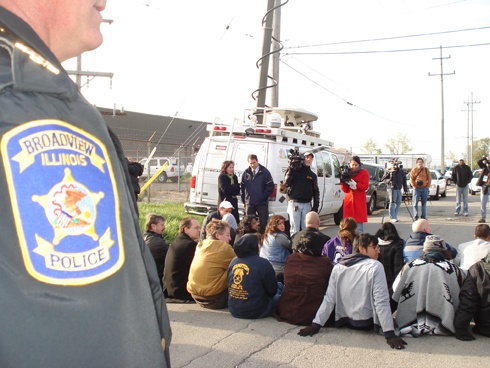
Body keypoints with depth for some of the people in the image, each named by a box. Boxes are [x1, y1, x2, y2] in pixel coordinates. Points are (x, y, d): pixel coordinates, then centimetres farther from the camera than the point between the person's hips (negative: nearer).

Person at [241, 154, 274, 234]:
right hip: (249, 203, 2)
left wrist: (263, 196, -9)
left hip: (262, 204, -2)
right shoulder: (246, 173, 6)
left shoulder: (264, 172, -2)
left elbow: (270, 186, -3)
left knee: (263, 224, 0)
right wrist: (244, 200, 7)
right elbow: (242, 187, 10)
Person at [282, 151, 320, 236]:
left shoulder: (312, 175, 16)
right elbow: (286, 184, -7)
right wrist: (290, 168, -11)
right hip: (294, 203, -3)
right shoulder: (295, 171, 6)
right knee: (295, 230, -3)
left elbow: (316, 192, 16)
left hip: (307, 204, 3)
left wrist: (315, 206, 5)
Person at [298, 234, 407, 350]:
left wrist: (315, 325, -4)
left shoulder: (338, 268, 1)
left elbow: (329, 300, -4)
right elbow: (382, 302, -18)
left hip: (345, 322, 5)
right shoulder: (375, 267, -13)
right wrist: (390, 334, -17)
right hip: (367, 323, -5)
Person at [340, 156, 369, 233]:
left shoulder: (364, 173, 7)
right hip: (348, 200, 2)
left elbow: (365, 186, -5)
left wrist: (355, 184, -17)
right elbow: (345, 190, 8)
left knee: (359, 221, -7)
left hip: (359, 200, -2)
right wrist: (343, 182, -10)